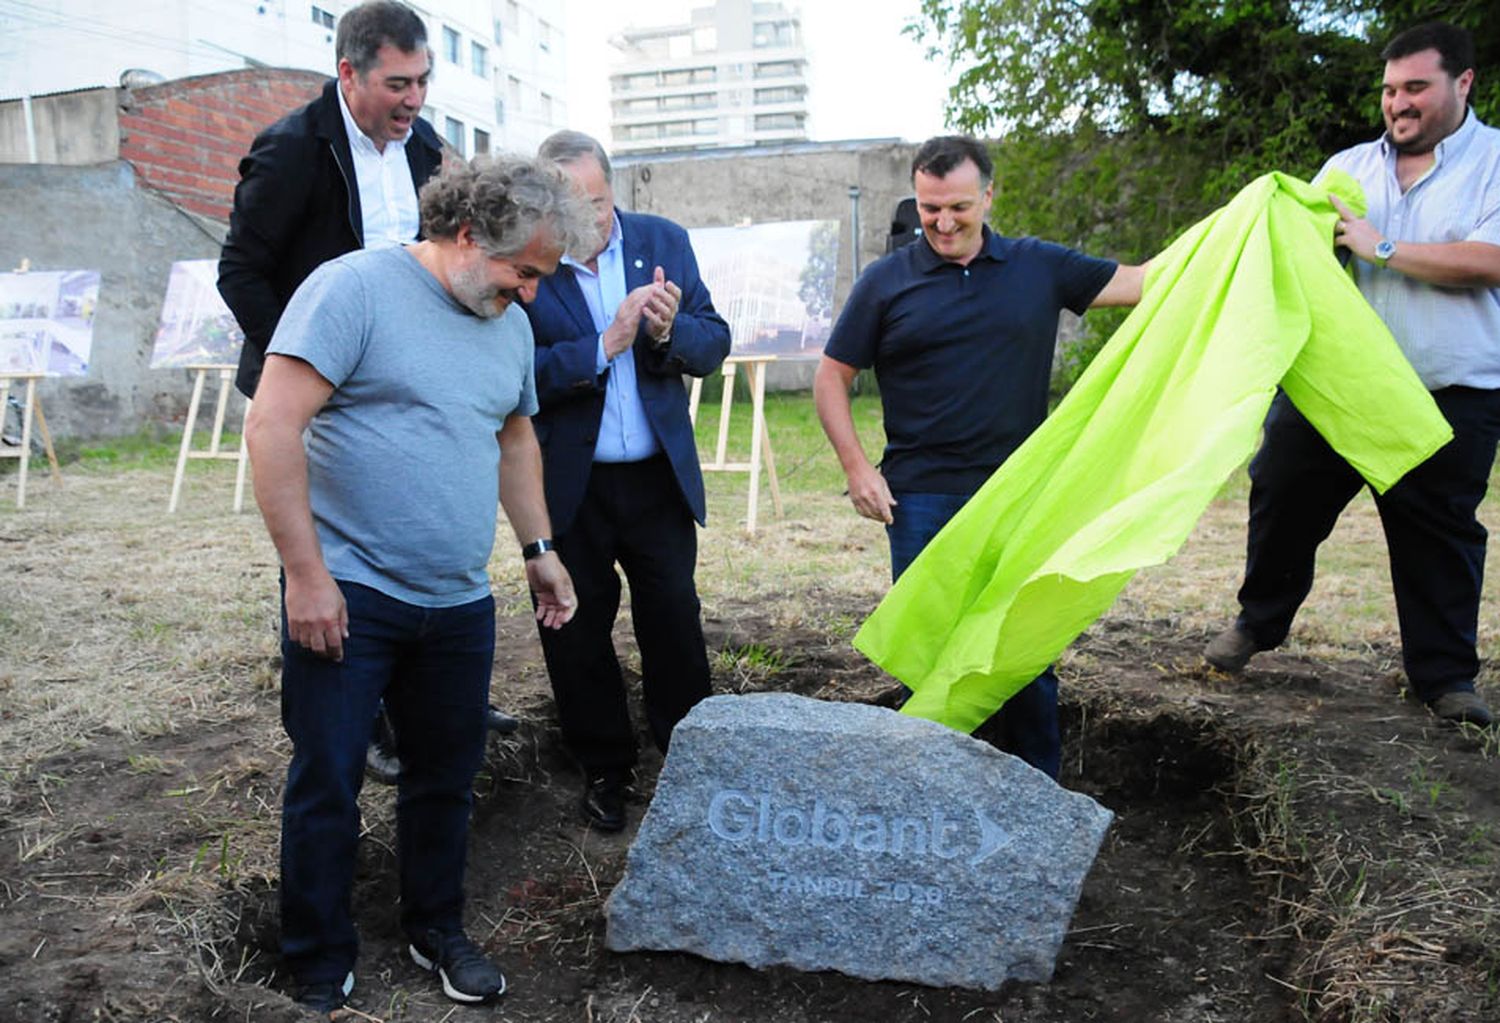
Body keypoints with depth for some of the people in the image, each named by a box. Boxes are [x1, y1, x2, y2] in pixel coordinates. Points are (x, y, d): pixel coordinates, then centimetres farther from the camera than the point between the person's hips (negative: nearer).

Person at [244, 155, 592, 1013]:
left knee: (447, 779, 17)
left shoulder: (511, 323, 10)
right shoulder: (355, 288, -12)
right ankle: (321, 973, 26)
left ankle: (438, 931, 38)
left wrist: (540, 546, 19)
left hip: (460, 602, 6)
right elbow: (274, 425, -17)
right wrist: (307, 572, -18)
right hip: (347, 594, -6)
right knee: (327, 787, 6)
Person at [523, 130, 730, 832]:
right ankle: (603, 767, 30)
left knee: (675, 621, 10)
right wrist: (604, 347, -25)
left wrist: (670, 332, -21)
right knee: (578, 630, 11)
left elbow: (714, 343, 0)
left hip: (658, 476, 2)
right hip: (568, 485, -1)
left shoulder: (664, 241, 1)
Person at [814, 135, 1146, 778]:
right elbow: (831, 378, 5)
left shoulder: (1039, 267, 6)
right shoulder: (887, 282, 1)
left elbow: (1143, 282, 10)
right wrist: (857, 467, -4)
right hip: (922, 499, -1)